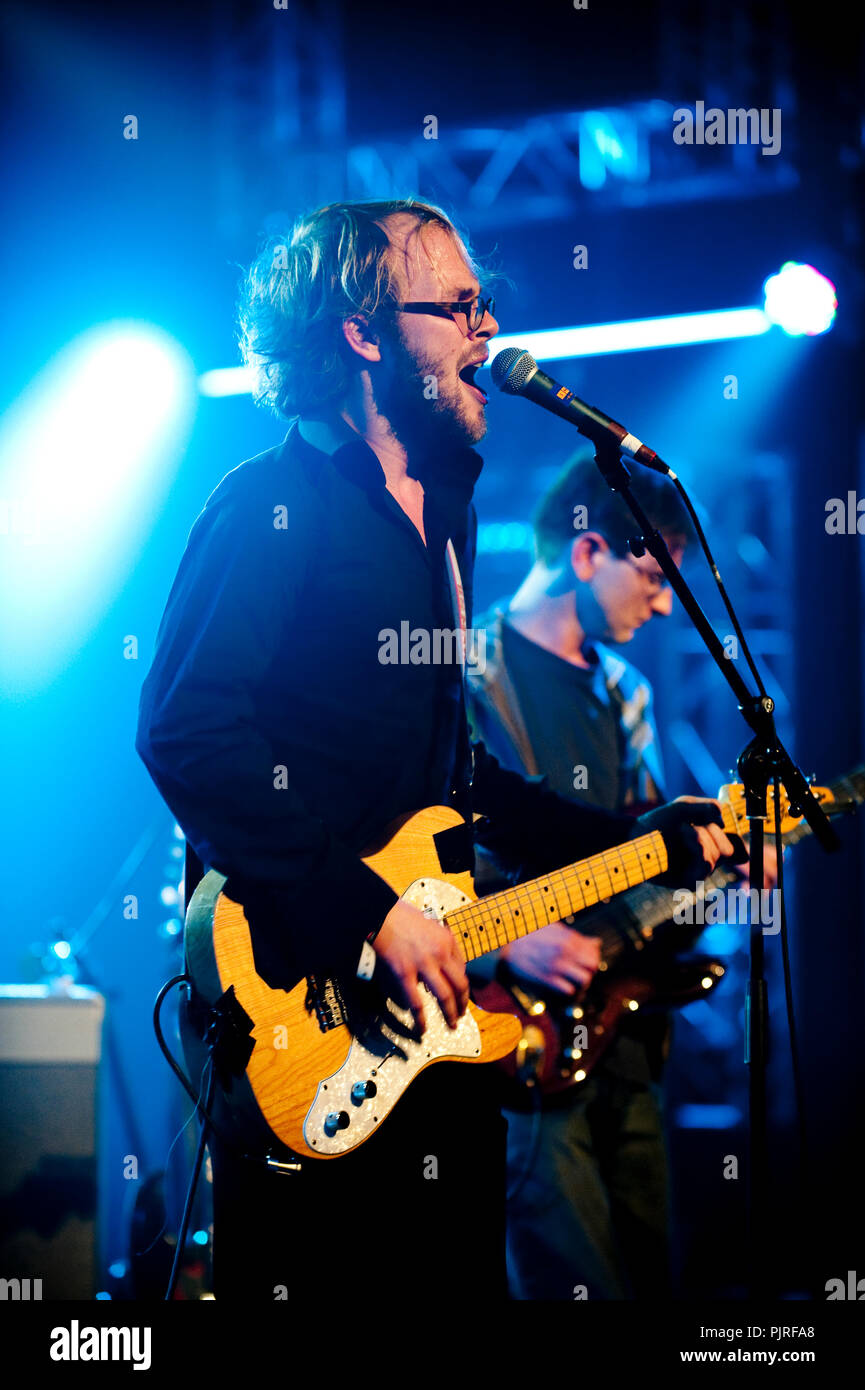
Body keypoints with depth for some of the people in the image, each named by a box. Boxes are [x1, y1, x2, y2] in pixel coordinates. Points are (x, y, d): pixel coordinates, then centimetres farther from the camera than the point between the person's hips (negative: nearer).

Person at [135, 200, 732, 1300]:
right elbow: (186, 730, -23)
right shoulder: (275, 502, -11)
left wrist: (645, 841, 19)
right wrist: (364, 912, -24)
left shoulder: (441, 515, 18)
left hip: (426, 994, 9)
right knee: (292, 1285, -3)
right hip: (303, 998, -9)